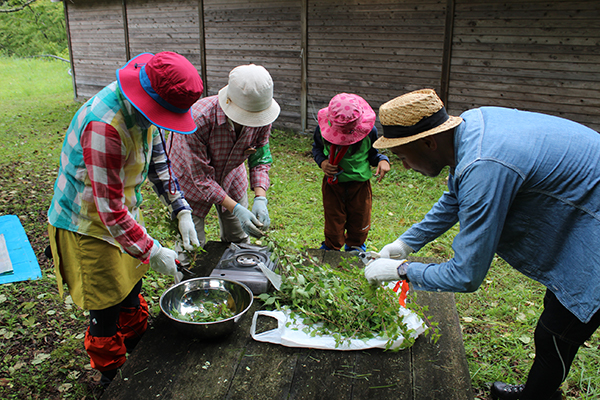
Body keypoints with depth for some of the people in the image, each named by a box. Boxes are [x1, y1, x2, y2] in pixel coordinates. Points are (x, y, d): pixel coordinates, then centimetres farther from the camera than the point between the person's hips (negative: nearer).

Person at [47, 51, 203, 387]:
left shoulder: (144, 110, -9)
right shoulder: (104, 126, -36)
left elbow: (159, 161, 4)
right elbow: (109, 210, -32)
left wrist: (182, 210, -5)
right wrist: (153, 252, -26)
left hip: (125, 213, 8)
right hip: (88, 226, -8)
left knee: (131, 289, 23)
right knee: (106, 309, 7)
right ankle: (112, 379, 31)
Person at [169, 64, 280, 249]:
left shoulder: (262, 116, -25)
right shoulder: (198, 119, -40)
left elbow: (260, 159, -13)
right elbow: (201, 177, -31)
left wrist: (260, 198, -29)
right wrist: (235, 209, -37)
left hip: (231, 174, 4)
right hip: (191, 177, -4)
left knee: (239, 241, 13)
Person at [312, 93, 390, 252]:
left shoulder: (369, 131, -15)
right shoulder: (323, 129, -16)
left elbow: (372, 153, 2)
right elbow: (317, 148, 5)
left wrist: (382, 160, -20)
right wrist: (322, 162, -16)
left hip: (359, 183, 1)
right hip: (333, 183, 0)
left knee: (359, 224, 15)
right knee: (333, 224, 8)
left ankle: (355, 248, 44)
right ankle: (330, 250, 35)